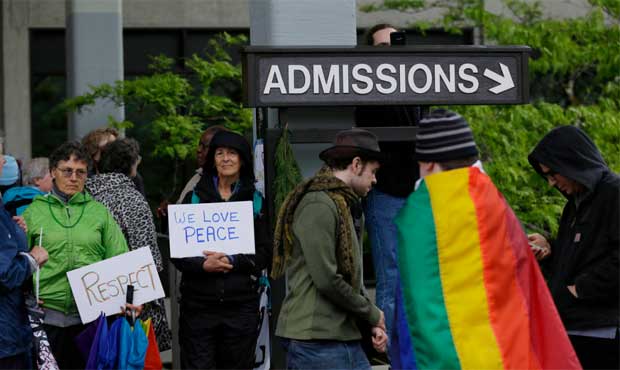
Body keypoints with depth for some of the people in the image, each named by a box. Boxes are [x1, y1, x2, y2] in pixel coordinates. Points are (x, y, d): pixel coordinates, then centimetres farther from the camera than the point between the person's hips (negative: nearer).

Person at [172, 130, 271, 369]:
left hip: (241, 304, 1)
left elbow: (264, 253, 3)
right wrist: (203, 265, -15)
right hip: (198, 303, 0)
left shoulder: (255, 201, 9)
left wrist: (232, 261, -13)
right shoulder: (194, 198, 9)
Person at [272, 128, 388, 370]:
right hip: (316, 341, -10)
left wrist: (371, 323, 9)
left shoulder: (343, 205, 20)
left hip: (345, 337, 10)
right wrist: (371, 314, -6)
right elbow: (326, 279, -19)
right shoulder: (318, 205, -13)